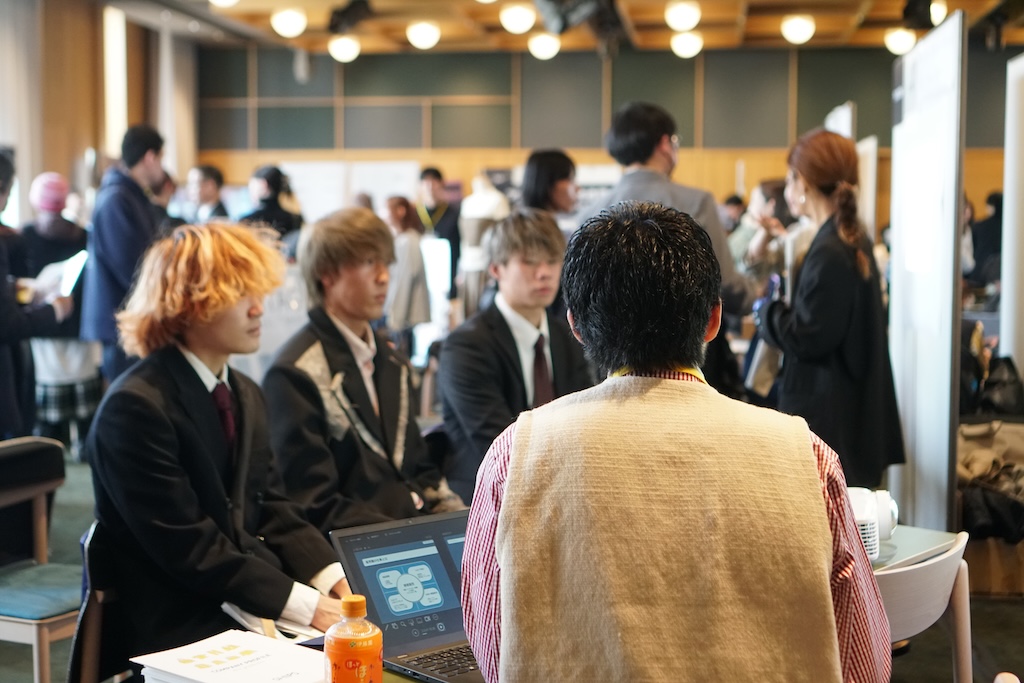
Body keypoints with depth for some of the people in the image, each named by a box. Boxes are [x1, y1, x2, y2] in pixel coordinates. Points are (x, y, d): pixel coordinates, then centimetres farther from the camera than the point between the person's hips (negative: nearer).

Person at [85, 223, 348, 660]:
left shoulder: (247, 395, 11)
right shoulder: (134, 407, -16)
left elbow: (272, 511, 9)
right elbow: (189, 549, -19)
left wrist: (338, 581, -8)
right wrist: (306, 605, -23)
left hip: (249, 604, 8)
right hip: (178, 628, -7)